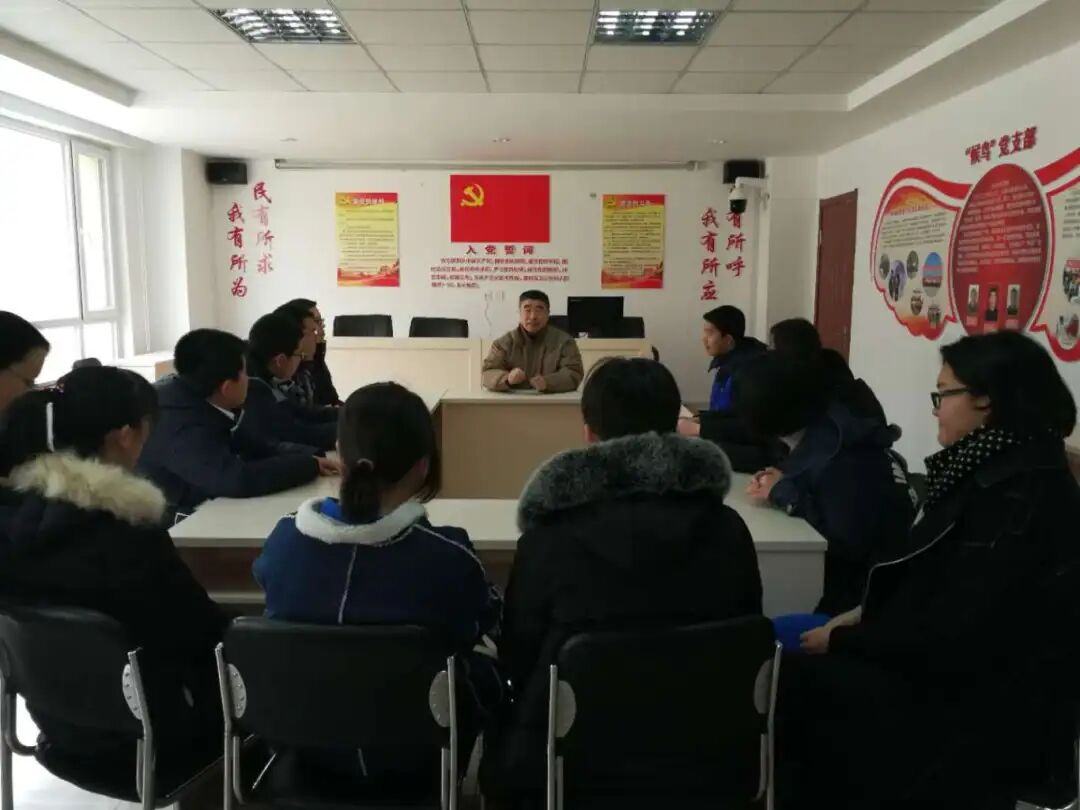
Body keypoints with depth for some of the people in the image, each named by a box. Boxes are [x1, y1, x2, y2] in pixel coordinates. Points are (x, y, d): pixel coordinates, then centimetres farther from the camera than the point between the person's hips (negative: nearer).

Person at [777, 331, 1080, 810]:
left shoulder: (1024, 499, -24)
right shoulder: (999, 472, 6)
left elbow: (948, 635, -25)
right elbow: (933, 581, 13)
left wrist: (842, 639, -13)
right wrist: (867, 613, 2)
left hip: (991, 714, -8)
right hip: (964, 673, 8)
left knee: (799, 678, -13)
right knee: (802, 669, -3)